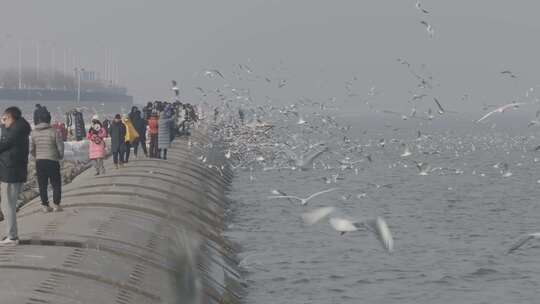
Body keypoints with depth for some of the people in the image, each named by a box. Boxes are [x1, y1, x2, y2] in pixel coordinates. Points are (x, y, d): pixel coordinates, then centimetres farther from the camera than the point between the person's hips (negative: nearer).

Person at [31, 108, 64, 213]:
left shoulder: (34, 133, -2)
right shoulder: (54, 132, -11)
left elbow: (31, 149, 4)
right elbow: (60, 147, -7)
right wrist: (60, 156, 13)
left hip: (39, 161, 3)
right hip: (53, 161, -3)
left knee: (42, 185, 10)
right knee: (56, 183, 9)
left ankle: (45, 205, 11)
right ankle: (56, 205, 8)